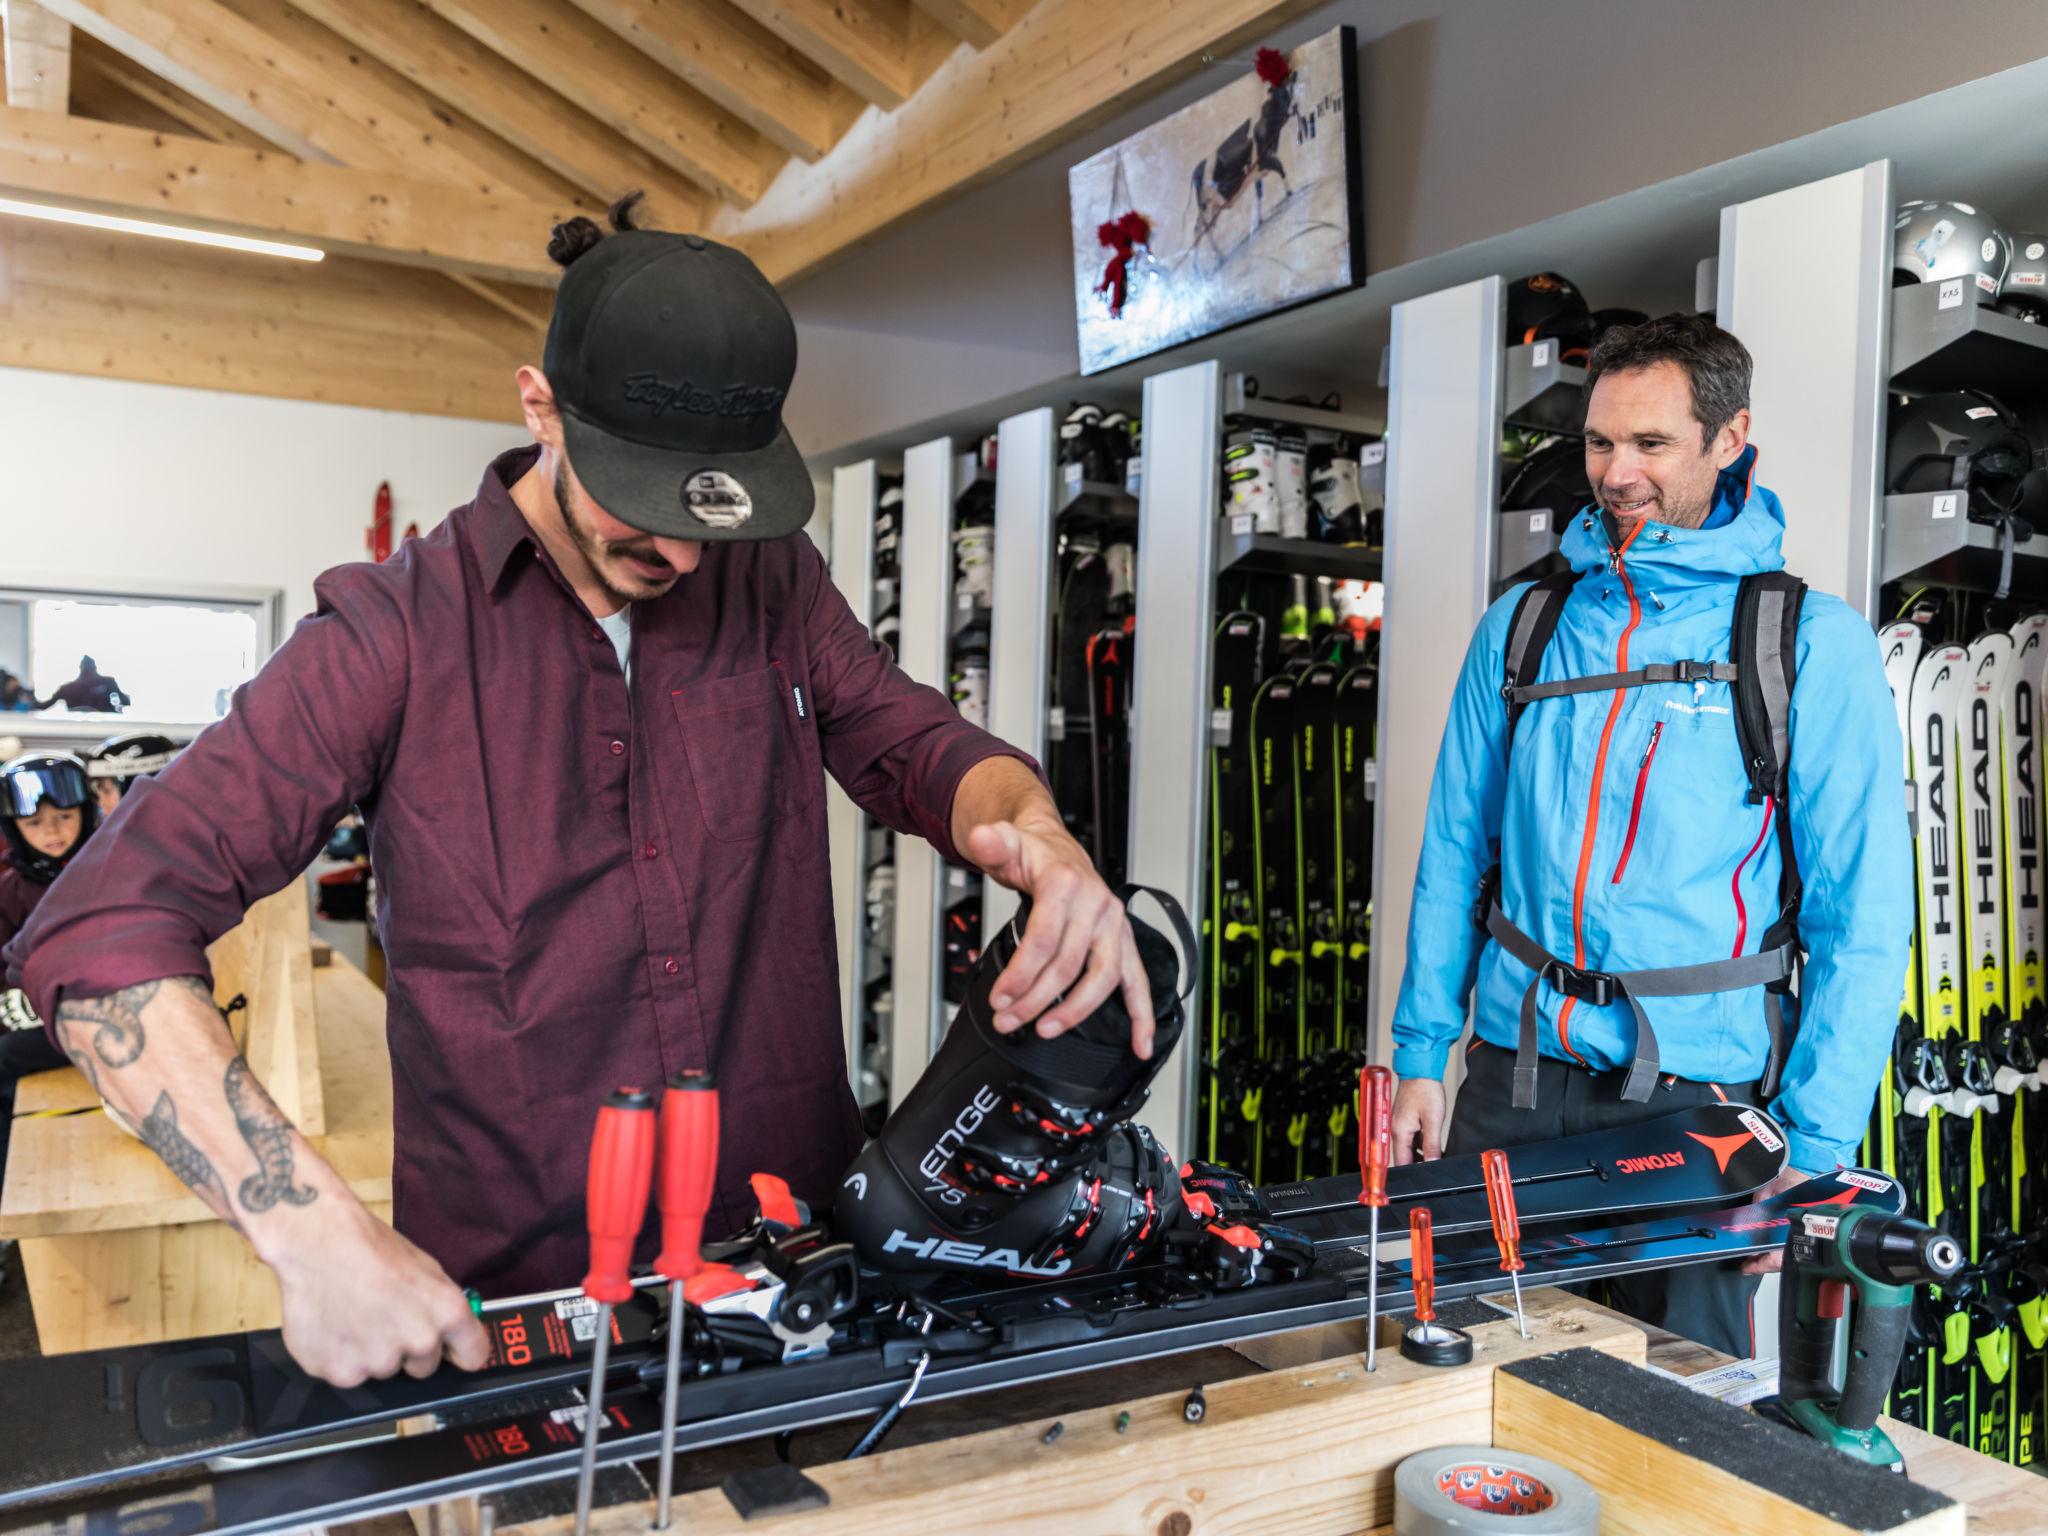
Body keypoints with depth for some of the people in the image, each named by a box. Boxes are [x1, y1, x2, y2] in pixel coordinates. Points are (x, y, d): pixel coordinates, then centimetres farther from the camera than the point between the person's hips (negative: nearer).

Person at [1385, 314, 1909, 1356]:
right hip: (1514, 1071, 3)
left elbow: (1862, 911, -6)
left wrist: (1814, 1148, -10)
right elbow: (1454, 852, 8)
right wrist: (1420, 1053, 4)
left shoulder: (1813, 644, -4)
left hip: (1697, 1095, -2)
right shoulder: (1523, 623, 6)